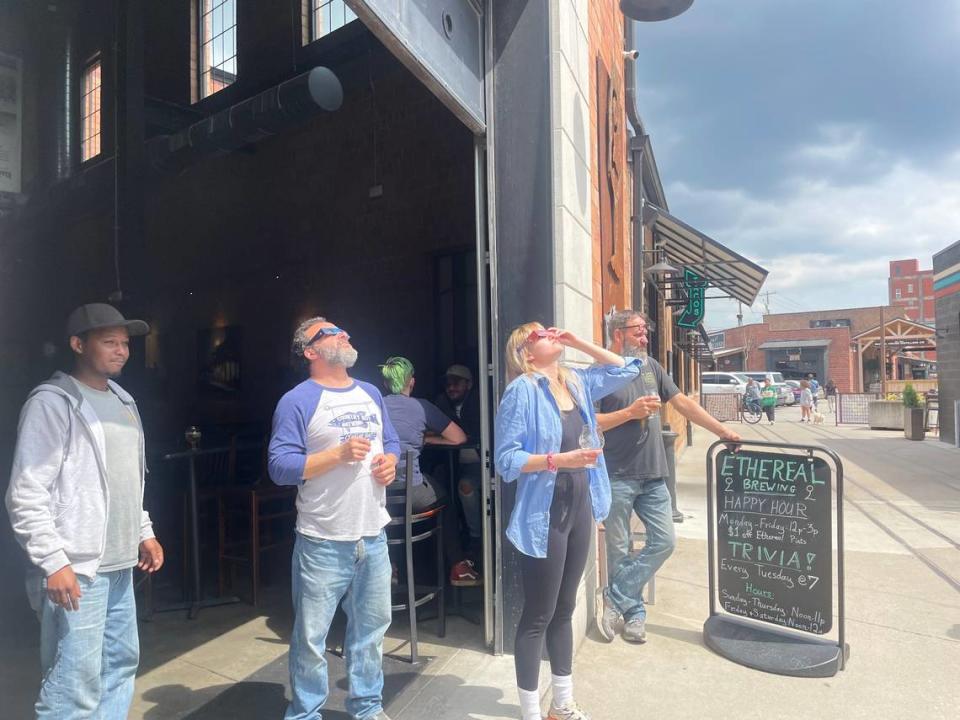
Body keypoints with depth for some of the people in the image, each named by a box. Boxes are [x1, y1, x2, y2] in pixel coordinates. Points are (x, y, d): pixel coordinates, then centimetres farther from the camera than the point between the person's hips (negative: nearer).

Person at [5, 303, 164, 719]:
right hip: (75, 569, -8)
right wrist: (54, 563, -19)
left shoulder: (123, 401, 13)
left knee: (122, 662, 17)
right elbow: (26, 494, -16)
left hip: (119, 566, 8)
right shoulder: (52, 402, -12)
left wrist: (144, 532, 16)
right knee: (76, 684, -3)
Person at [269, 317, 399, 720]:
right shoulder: (298, 401, -9)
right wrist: (339, 454, -22)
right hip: (323, 542, -6)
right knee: (311, 637, 7)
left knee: (371, 628, 18)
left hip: (373, 536, 6)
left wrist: (390, 462, -3)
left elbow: (391, 443, 19)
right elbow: (279, 466, -15)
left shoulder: (371, 394, 12)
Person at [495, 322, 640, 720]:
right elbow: (506, 460, -17)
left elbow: (625, 369, 16)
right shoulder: (522, 390, -13)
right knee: (538, 616, 5)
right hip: (544, 515, -7)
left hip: (579, 507, 7)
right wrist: (557, 460, -26)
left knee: (564, 611, 19)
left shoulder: (577, 383, 7)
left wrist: (578, 342, 7)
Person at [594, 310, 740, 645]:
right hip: (617, 478, -6)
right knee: (619, 551, 4)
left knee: (664, 541, 4)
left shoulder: (651, 367, 12)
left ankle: (616, 600, 13)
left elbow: (683, 403, 13)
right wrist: (630, 412, -17)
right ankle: (634, 612, 23)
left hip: (653, 476, 6)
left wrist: (723, 431, 10)